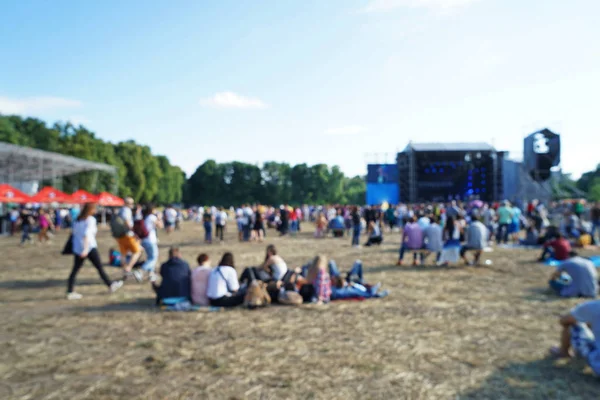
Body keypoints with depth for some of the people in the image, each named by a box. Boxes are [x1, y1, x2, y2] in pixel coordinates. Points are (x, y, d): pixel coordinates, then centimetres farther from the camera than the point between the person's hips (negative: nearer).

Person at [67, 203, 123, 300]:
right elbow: (87, 234, -20)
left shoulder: (78, 220, 11)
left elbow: (75, 232, 11)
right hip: (90, 248, -6)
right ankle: (111, 285, 15)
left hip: (77, 248, 7)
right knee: (100, 268, 4)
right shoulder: (90, 220, -10)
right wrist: (86, 249, -25)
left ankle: (70, 292, 2)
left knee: (75, 270, 6)